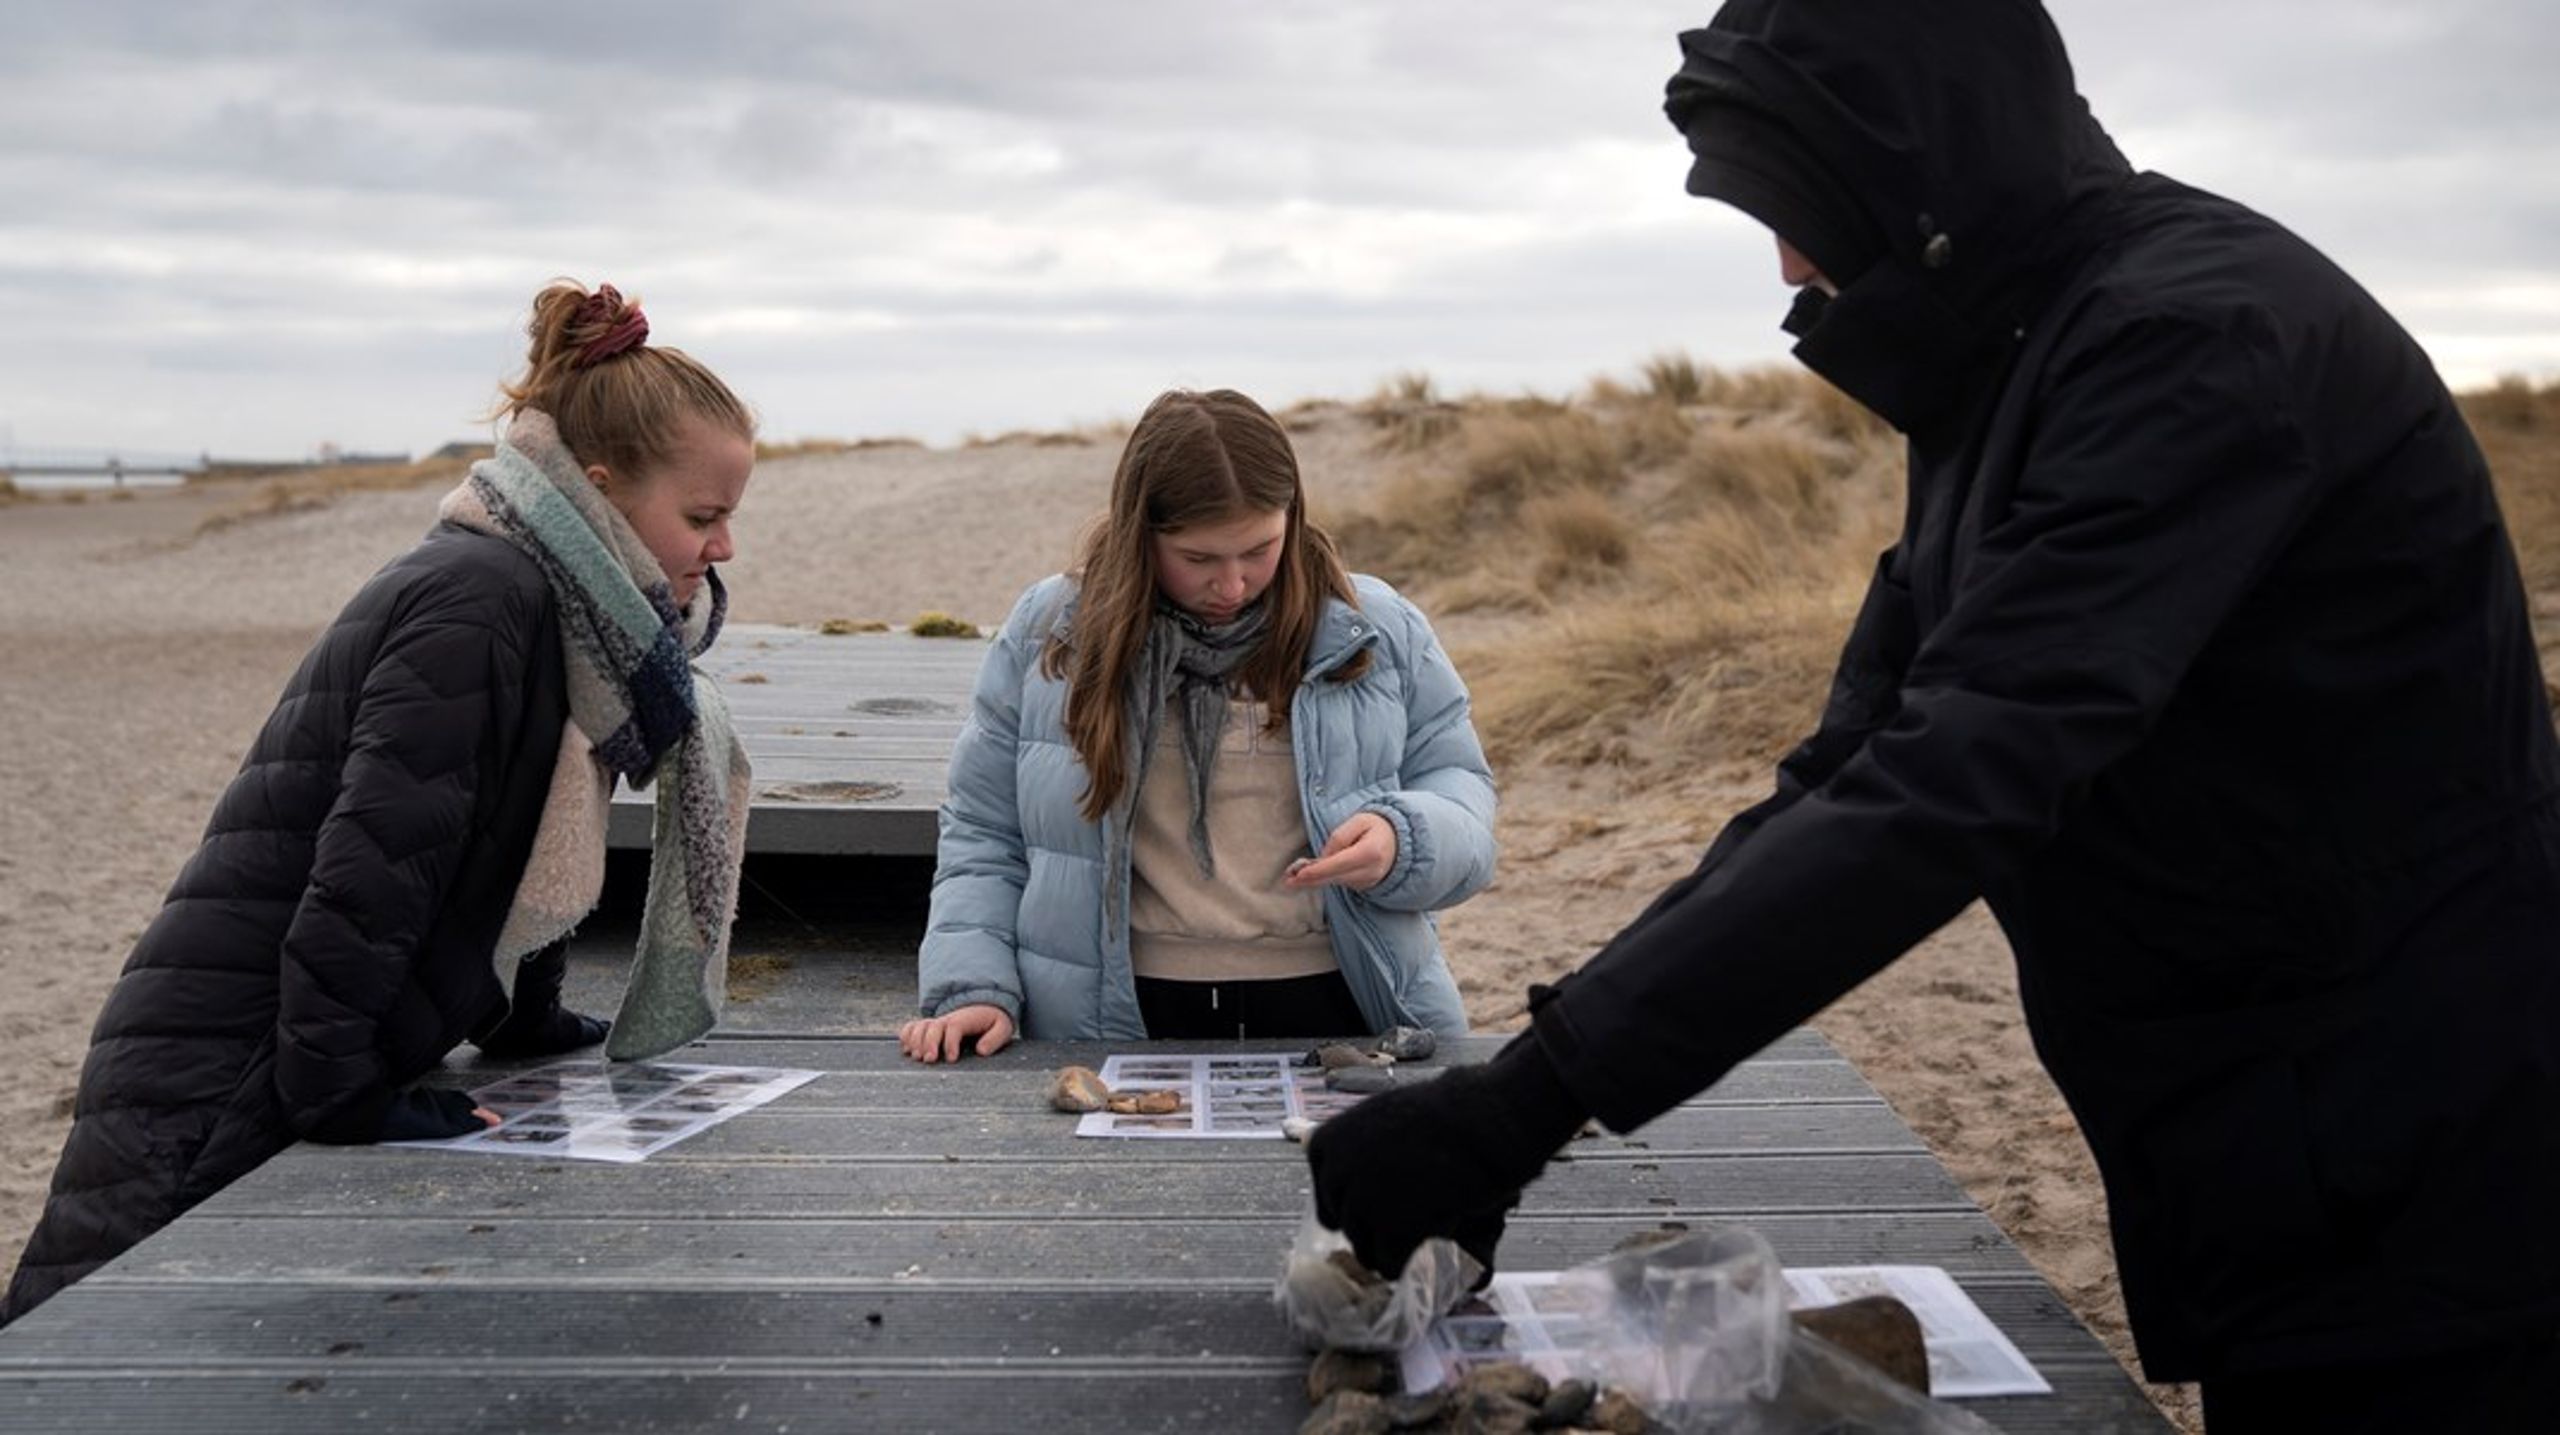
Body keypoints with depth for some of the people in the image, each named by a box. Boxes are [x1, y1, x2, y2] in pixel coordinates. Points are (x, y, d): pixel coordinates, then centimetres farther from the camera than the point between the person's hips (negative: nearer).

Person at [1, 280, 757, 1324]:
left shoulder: (545, 606, 10)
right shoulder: (475, 602, -20)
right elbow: (371, 864, -24)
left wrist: (530, 1022, 20)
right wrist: (343, 1096, -20)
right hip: (218, 1092, -9)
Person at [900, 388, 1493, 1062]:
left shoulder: (1380, 632, 8)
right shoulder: (1048, 635, 8)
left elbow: (1459, 789, 14)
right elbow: (983, 836, 13)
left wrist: (1400, 840, -9)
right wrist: (972, 988, 0)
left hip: (1334, 1015, 0)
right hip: (1121, 1026, 0)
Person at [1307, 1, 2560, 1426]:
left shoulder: (2202, 333, -22)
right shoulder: (2008, 375, 8)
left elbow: (1957, 784, -32)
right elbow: (1856, 765, 6)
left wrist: (1533, 1095, -33)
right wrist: (1565, 1034, -4)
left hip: (2410, 1209, -8)